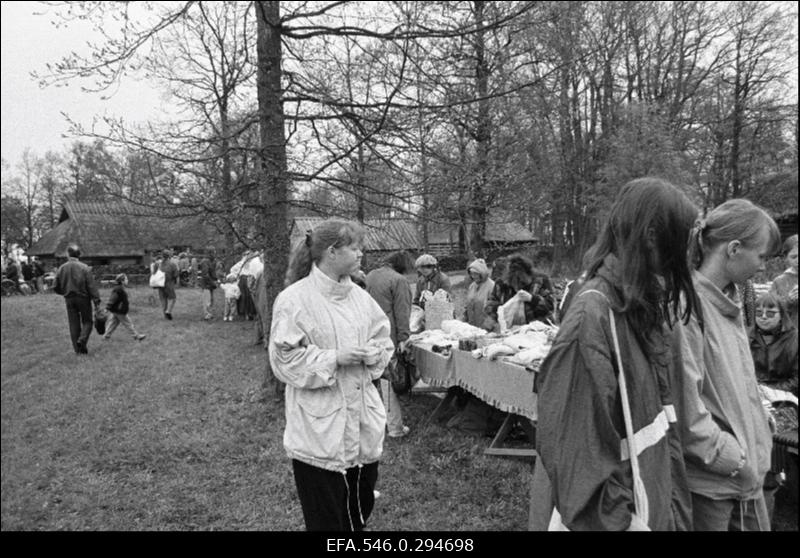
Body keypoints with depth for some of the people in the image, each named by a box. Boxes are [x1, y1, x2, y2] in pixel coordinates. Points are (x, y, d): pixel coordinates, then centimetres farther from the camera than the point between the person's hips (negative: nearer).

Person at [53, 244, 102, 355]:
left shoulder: (61, 268, 0)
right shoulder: (84, 268, -10)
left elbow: (55, 287, 4)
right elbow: (91, 286, -12)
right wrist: (96, 300, -10)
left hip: (69, 300, 3)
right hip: (83, 298, -3)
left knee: (73, 324, 9)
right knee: (87, 321, 10)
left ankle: (78, 349, 11)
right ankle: (82, 340, -14)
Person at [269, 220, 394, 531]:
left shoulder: (360, 296, 6)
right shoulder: (294, 299, -13)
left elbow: (385, 342, 11)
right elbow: (285, 360, -13)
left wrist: (372, 353, -10)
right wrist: (335, 358, -20)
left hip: (364, 424, 6)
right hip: (320, 430, -5)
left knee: (361, 509, 18)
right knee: (326, 518, 8)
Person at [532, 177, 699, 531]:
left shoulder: (643, 304, 0)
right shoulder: (593, 315, -27)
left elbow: (654, 407, 8)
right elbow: (573, 437, -25)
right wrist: (617, 519, -18)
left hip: (648, 489, 8)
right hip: (602, 511, -8)